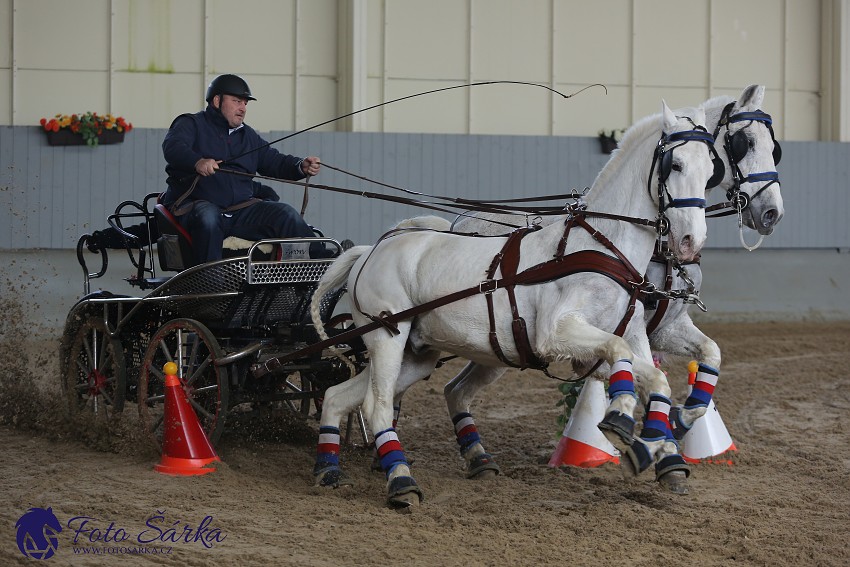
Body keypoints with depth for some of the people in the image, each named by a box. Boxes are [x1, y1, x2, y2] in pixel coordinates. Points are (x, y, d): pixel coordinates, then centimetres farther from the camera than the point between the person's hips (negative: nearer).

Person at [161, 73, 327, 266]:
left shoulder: (248, 135, 26)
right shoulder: (191, 124, 6)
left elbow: (274, 161, 20)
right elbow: (172, 147, -14)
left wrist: (301, 167, -3)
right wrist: (197, 162, -37)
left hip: (242, 210, 5)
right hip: (197, 204, -5)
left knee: (286, 214, -14)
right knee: (207, 218, -40)